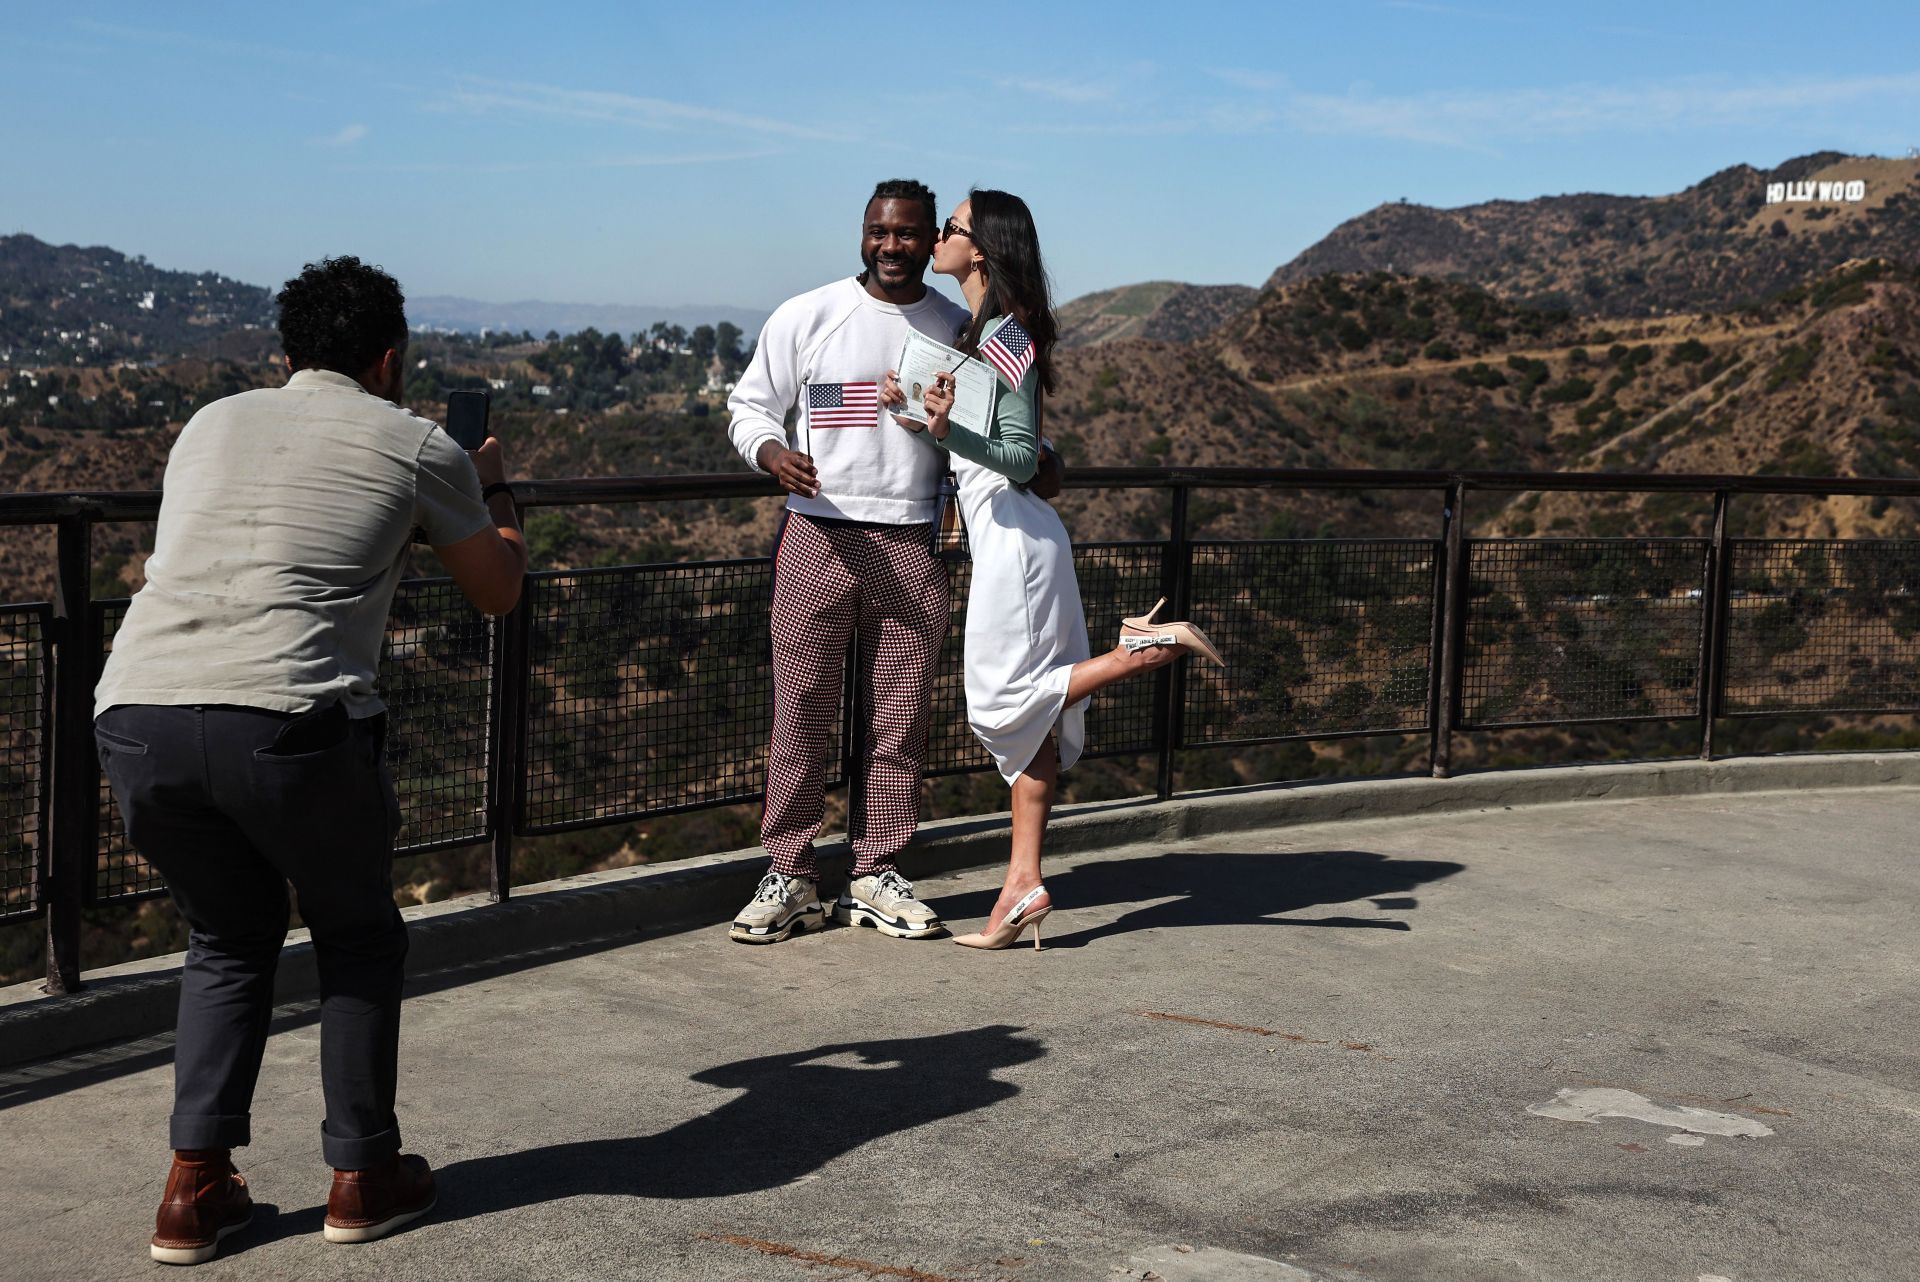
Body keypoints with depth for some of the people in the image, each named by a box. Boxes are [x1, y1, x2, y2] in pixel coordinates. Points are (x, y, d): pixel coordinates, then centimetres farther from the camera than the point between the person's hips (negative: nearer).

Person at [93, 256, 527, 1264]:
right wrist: (495, 490, 47)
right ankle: (363, 1176, 27)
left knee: (230, 938, 26)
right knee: (358, 936, 22)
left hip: (135, 714, 4)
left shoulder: (210, 423, 25)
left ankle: (195, 1187, 20)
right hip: (287, 720, -4)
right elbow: (498, 590, 28)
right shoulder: (417, 446, 14)